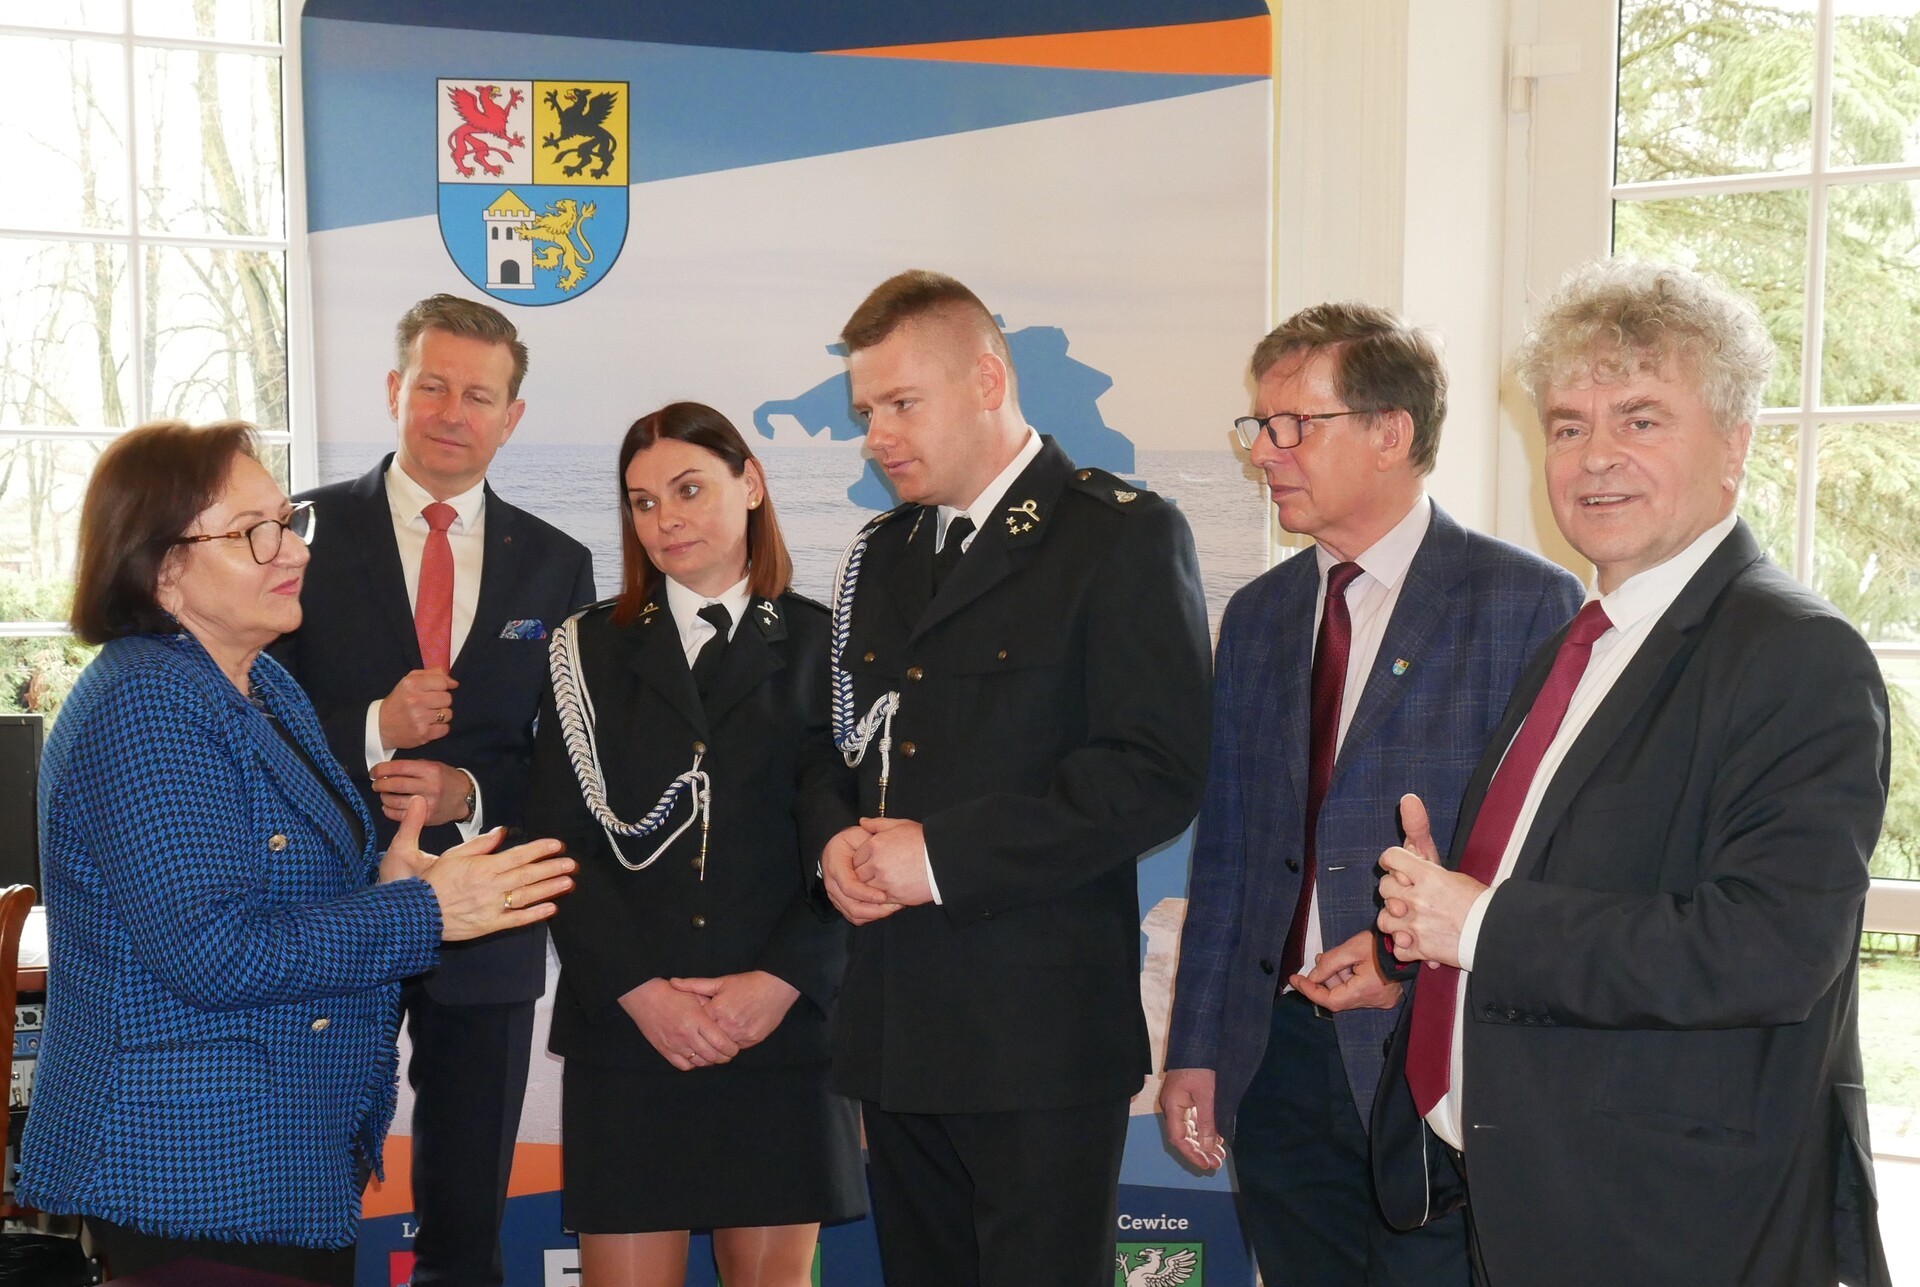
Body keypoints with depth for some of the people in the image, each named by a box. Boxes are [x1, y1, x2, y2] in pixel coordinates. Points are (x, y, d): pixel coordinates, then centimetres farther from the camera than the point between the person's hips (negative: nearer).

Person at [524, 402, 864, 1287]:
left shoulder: (822, 649, 7)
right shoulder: (592, 650, 9)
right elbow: (559, 840, 1)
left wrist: (782, 980, -13)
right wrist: (640, 989, -10)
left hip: (786, 1024, 0)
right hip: (623, 1031, 0)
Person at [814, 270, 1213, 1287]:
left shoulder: (1123, 535, -7)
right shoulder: (881, 554, 17)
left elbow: (1156, 775, -16)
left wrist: (942, 854, -17)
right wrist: (838, 843, -1)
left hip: (1040, 1030, -7)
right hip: (896, 1027, 7)